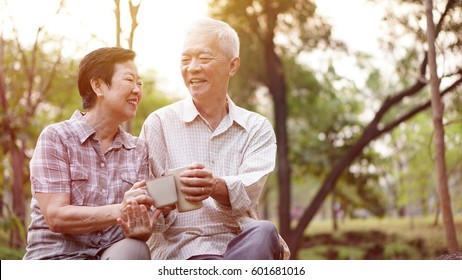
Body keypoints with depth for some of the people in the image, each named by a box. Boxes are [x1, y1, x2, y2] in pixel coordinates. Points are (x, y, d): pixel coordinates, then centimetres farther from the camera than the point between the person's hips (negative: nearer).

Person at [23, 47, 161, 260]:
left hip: (113, 258, 4)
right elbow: (56, 217, -11)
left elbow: (141, 219, 4)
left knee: (133, 250, -32)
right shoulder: (55, 138, -2)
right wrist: (120, 211, -24)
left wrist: (139, 229, -22)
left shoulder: (138, 150, 12)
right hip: (57, 257, -4)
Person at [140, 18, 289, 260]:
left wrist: (216, 187, -31)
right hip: (180, 247, -3)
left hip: (241, 244, 3)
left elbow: (248, 190, -7)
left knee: (264, 233, -34)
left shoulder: (257, 128, 12)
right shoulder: (159, 123, 8)